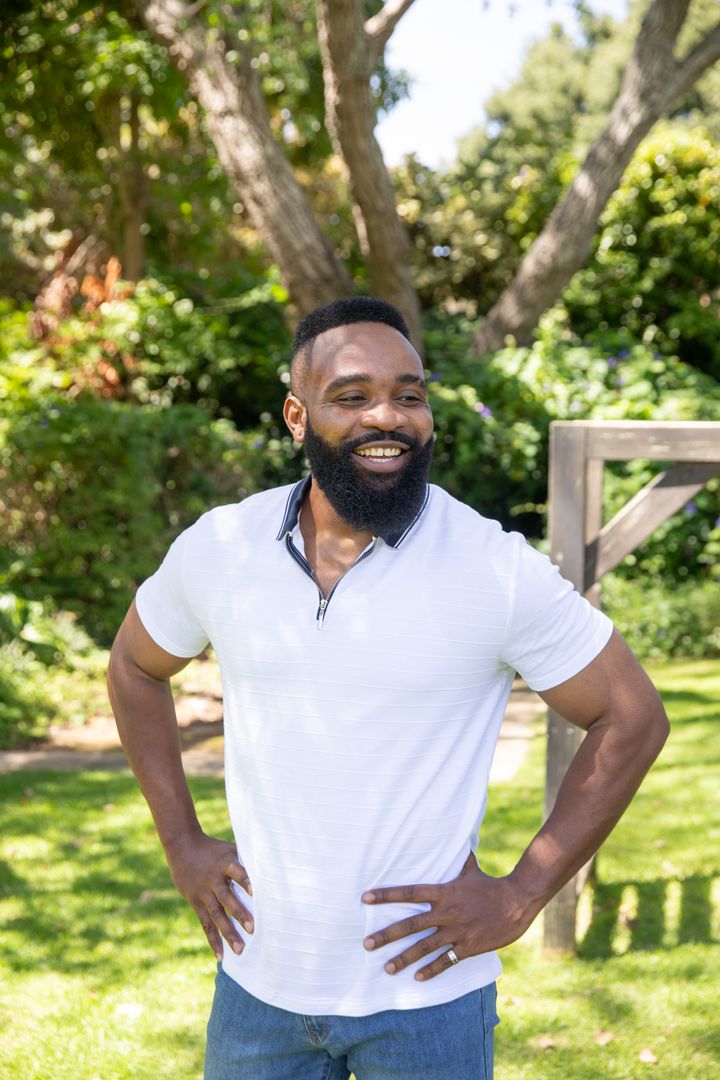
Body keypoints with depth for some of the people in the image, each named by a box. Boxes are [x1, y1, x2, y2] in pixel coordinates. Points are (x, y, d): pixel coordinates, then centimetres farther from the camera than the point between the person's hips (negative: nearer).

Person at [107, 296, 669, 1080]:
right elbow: (135, 667, 14)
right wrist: (181, 844, 7)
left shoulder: (495, 569, -13)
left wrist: (520, 897, -9)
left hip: (426, 993, -2)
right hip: (258, 980, 3)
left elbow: (632, 720, -5)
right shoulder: (217, 549, -4)